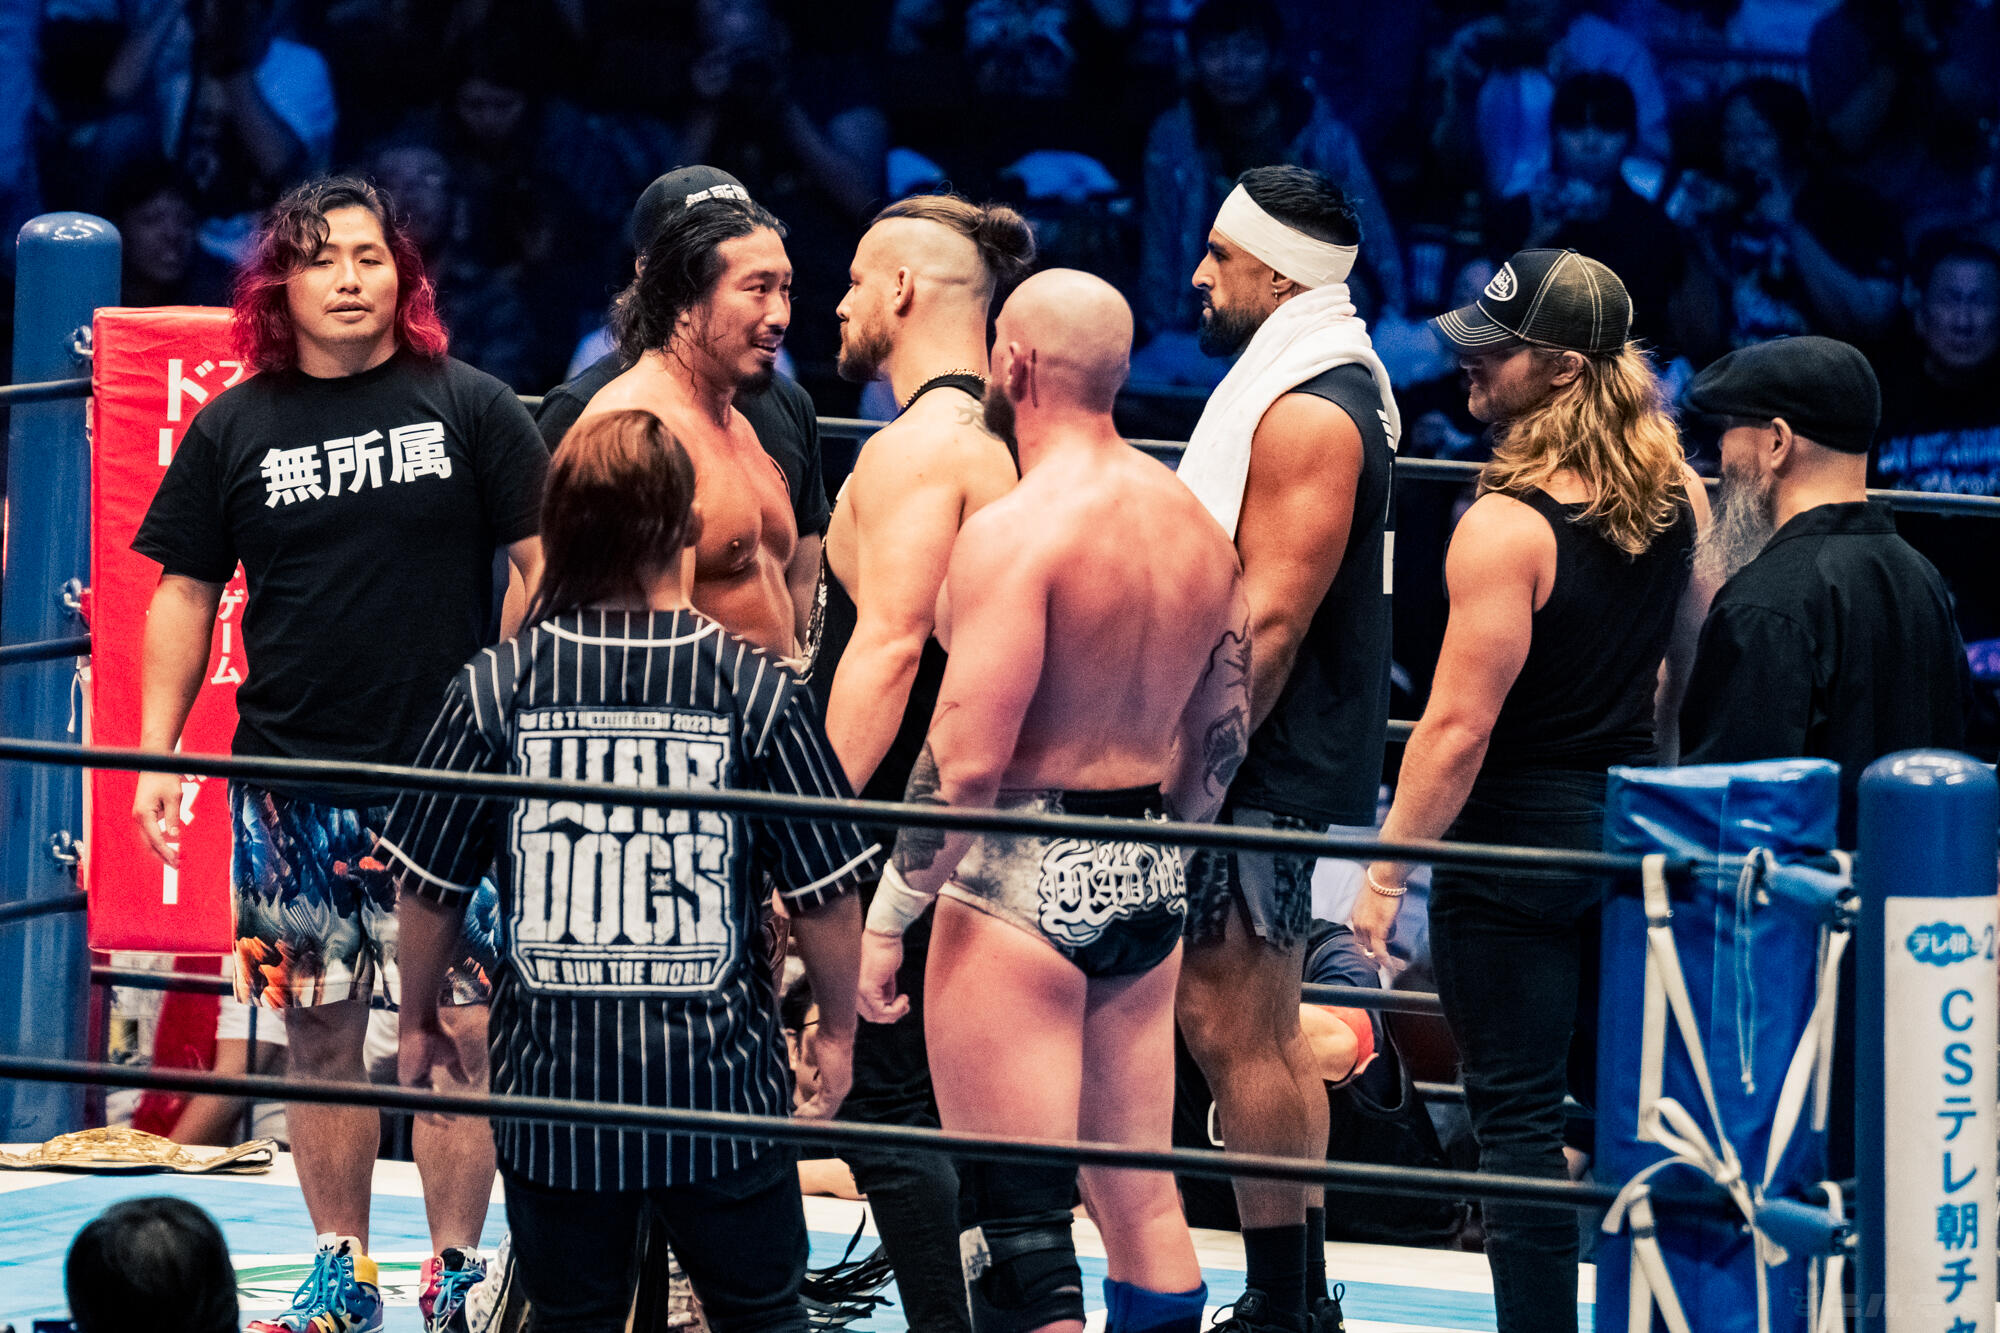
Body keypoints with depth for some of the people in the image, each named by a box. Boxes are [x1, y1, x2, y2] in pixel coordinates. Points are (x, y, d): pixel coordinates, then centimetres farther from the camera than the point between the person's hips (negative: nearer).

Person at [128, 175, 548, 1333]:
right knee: (319, 1031, 7)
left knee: (458, 1031, -5)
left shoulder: (471, 409, 1)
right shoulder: (234, 430, 7)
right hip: (291, 787, 2)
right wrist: (156, 755, 4)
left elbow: (545, 563, 3)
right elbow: (185, 595, 11)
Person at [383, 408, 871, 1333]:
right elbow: (825, 895, -4)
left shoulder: (495, 687, -6)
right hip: (719, 1078, -1)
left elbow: (428, 889, 1)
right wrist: (837, 1029, 13)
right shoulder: (756, 687, -8)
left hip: (554, 1078, 1)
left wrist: (420, 1023, 18)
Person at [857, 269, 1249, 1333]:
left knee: (1013, 1222, -4)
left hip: (1022, 885, -8)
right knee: (1141, 1197, 14)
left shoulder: (1014, 532, -17)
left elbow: (966, 761, -20)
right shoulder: (1195, 526, 8)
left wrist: (888, 915, -13)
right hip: (1148, 888, 8)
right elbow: (1220, 741, 16)